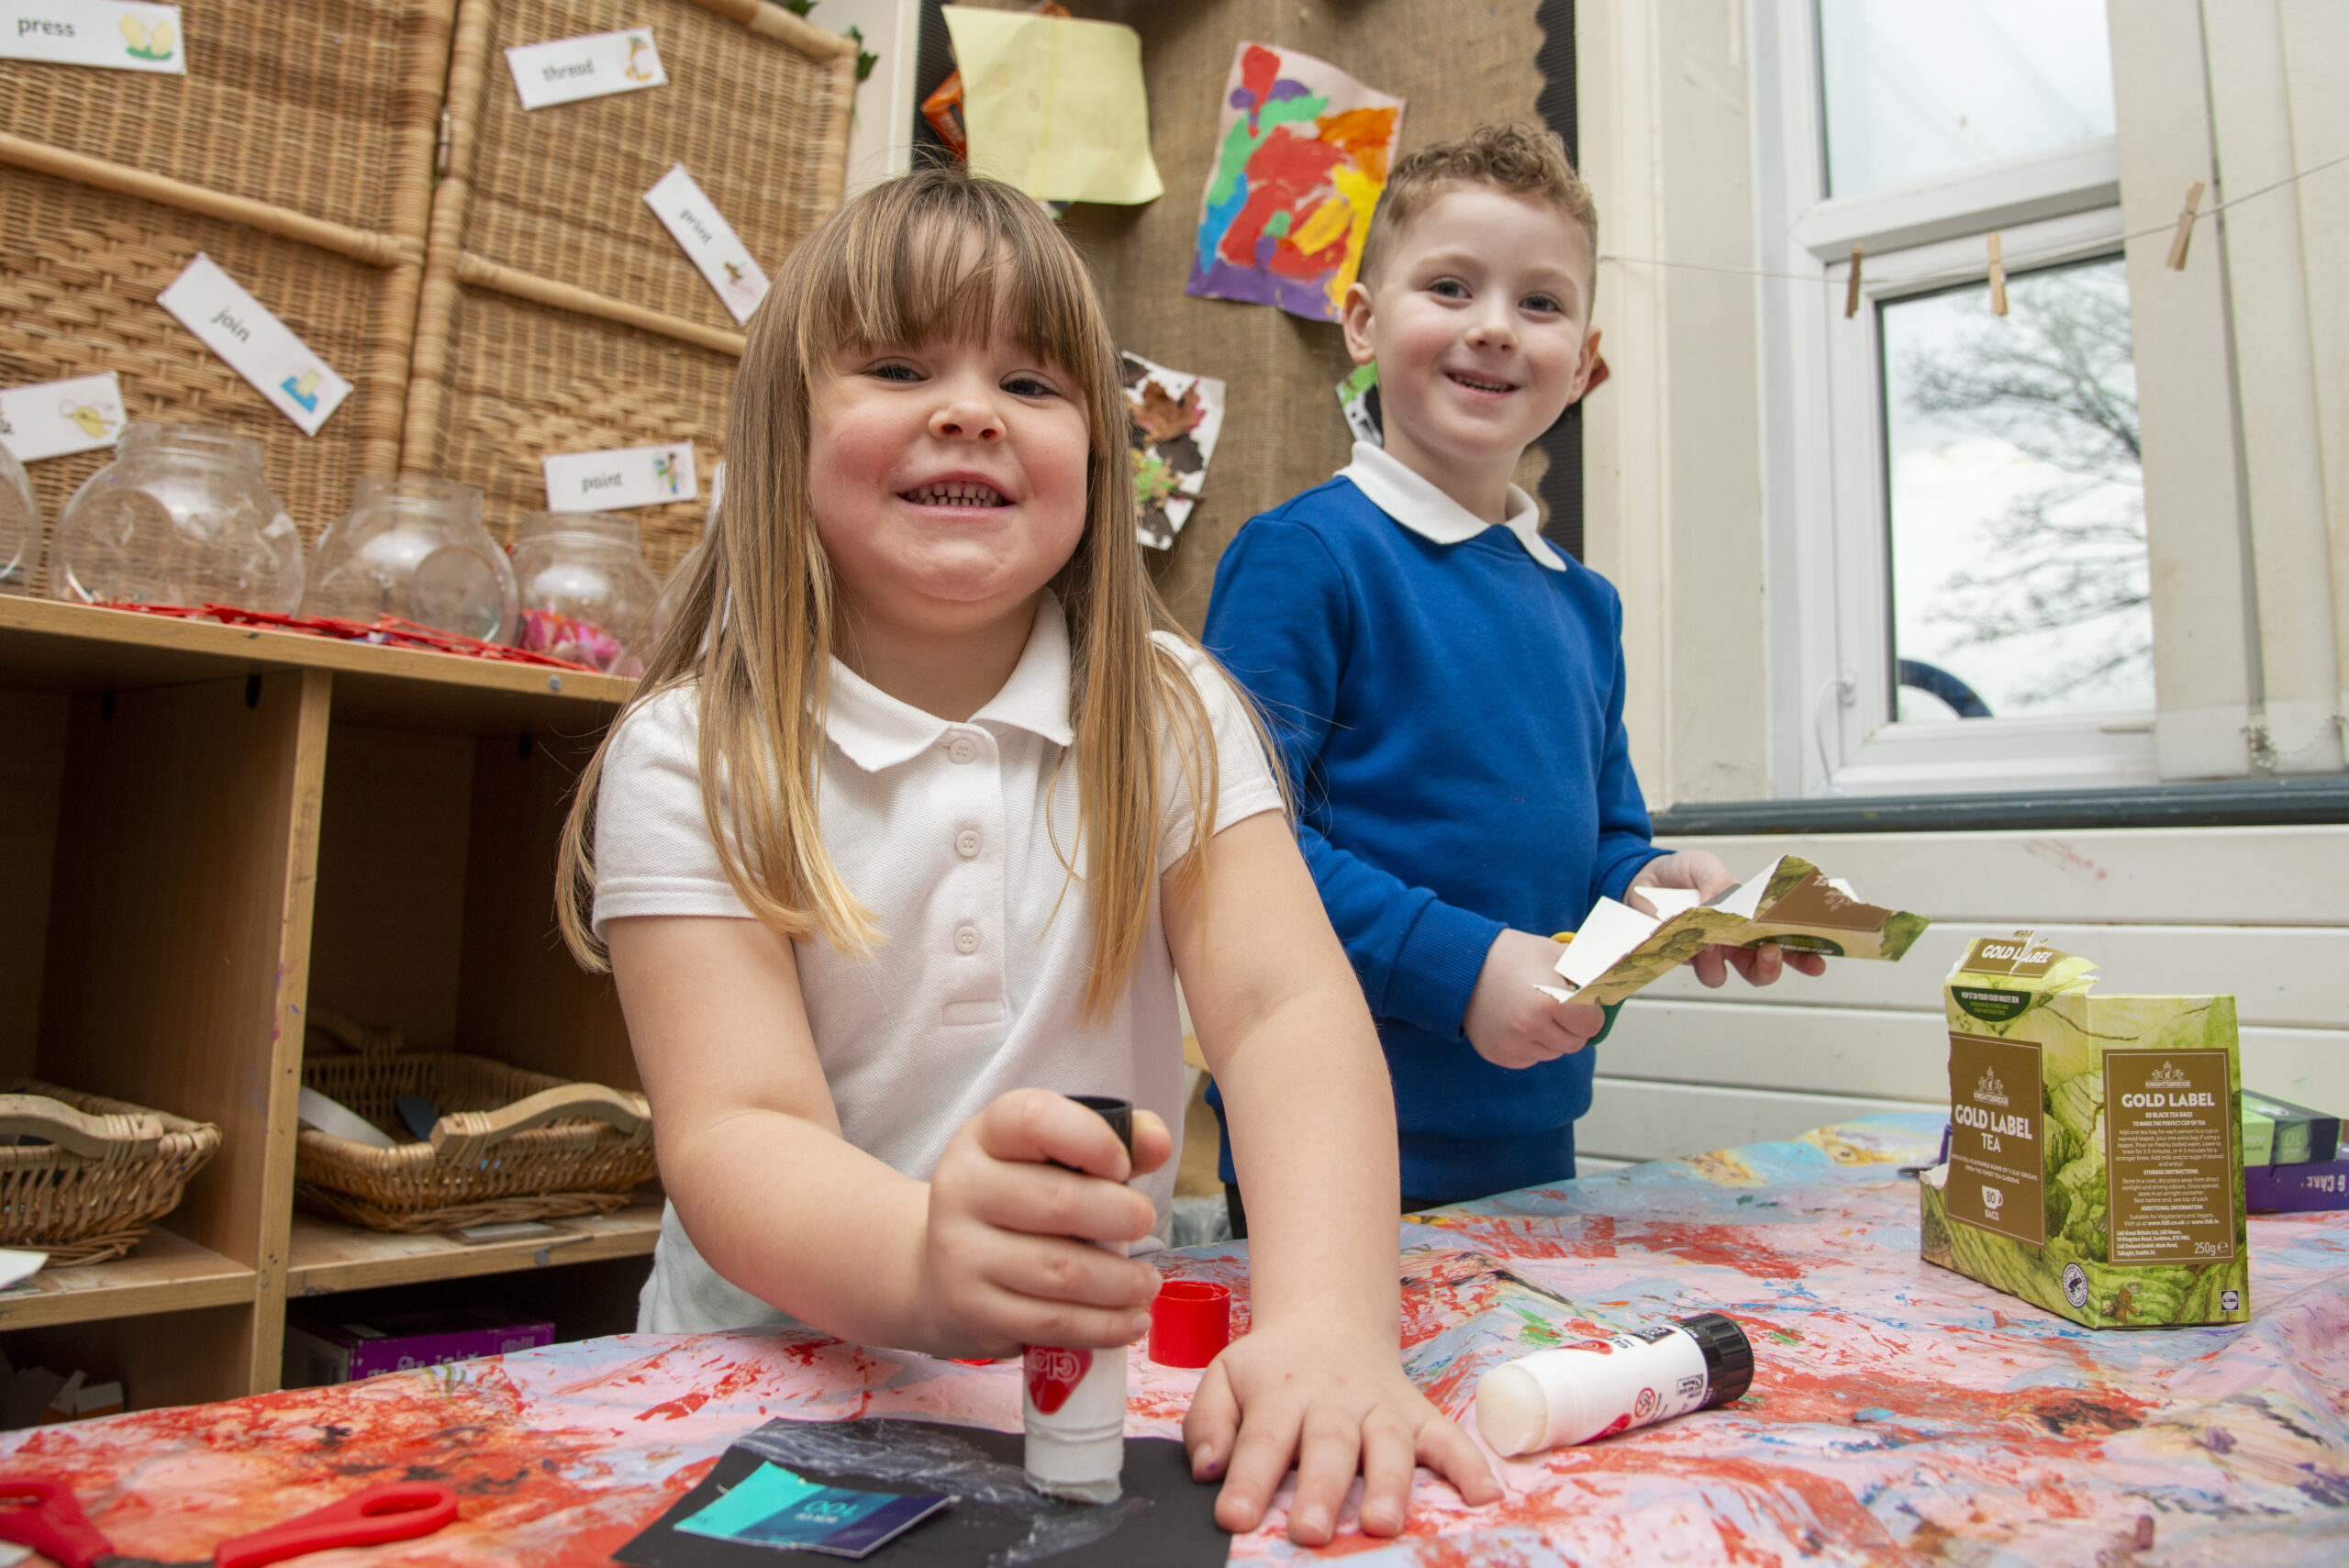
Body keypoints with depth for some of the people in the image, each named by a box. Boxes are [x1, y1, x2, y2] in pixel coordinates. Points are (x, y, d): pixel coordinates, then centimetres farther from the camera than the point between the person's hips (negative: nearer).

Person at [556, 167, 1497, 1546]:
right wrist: (923, 1262, -39)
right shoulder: (691, 762, -9)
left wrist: (1332, 1315, -31)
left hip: (1111, 1371, 2)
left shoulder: (1168, 716, -2)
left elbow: (1288, 1005, -14)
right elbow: (732, 1132, -19)